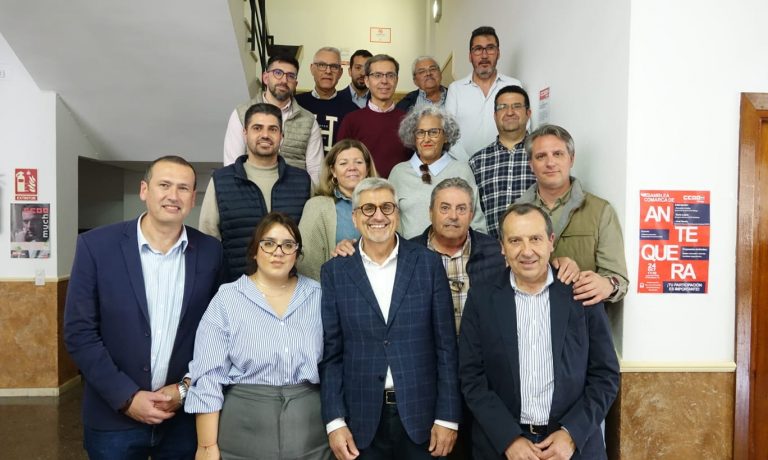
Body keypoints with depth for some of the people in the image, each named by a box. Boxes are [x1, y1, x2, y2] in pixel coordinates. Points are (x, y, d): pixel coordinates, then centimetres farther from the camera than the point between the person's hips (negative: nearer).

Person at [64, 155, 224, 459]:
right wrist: (127, 397, -11)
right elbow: (79, 331, -7)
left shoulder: (211, 252, -3)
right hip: (113, 418, -1)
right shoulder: (96, 245, -7)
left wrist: (186, 388, -7)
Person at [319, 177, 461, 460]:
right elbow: (330, 352, 1)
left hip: (421, 415, 0)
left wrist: (447, 416, -3)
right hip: (362, 420, 0)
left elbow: (445, 345, -1)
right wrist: (334, 421, -4)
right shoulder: (335, 272, 0)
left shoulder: (428, 263, -1)